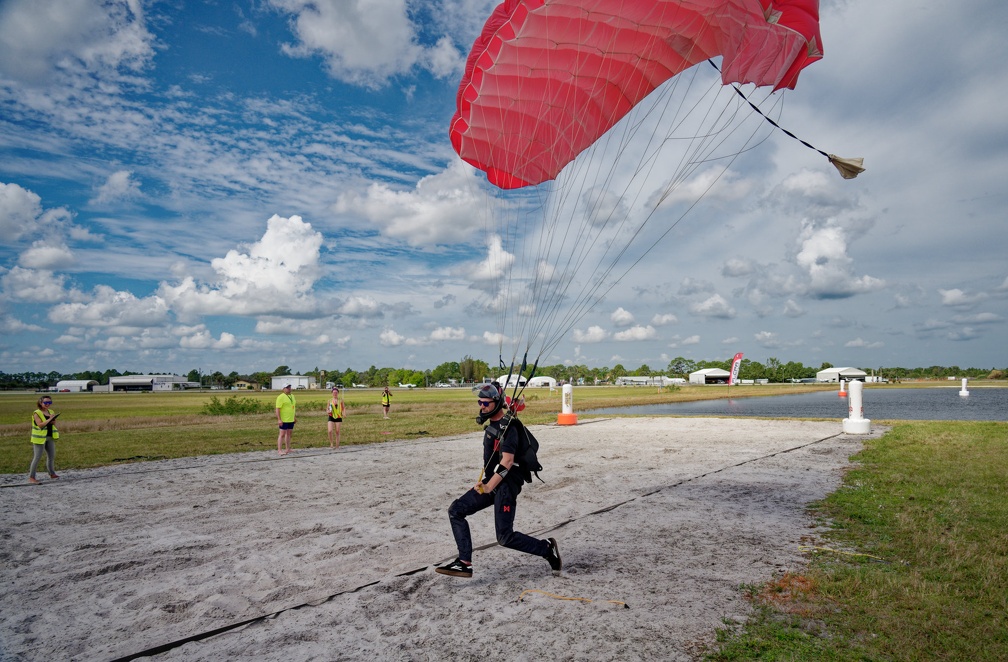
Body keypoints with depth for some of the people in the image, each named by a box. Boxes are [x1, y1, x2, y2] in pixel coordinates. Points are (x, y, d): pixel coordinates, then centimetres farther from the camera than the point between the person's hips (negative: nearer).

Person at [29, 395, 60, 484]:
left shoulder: (51, 412, 10)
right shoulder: (36, 413, -10)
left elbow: (54, 424, 16)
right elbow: (40, 425, -20)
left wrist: (53, 422, -5)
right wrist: (49, 419, -21)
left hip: (50, 437, 7)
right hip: (40, 438, -7)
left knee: (52, 456, 14)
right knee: (37, 457, -5)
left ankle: (52, 473, 28)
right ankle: (31, 477, 2)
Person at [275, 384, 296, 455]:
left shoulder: (292, 396, 13)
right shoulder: (281, 397, -12)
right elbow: (277, 409, -17)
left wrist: (295, 417, 18)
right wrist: (279, 419, -22)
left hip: (291, 419, 8)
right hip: (283, 420, -8)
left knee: (289, 433, 12)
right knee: (282, 434, -6)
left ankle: (287, 449, 20)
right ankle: (279, 450, -4)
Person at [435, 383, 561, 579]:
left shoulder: (507, 426, -17)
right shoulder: (491, 424, 13)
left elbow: (507, 461, -26)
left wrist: (488, 487, -29)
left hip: (505, 484, -9)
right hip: (490, 482, 9)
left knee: (505, 537, -9)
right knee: (456, 511, 1)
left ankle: (547, 548, 12)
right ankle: (464, 563, 1)